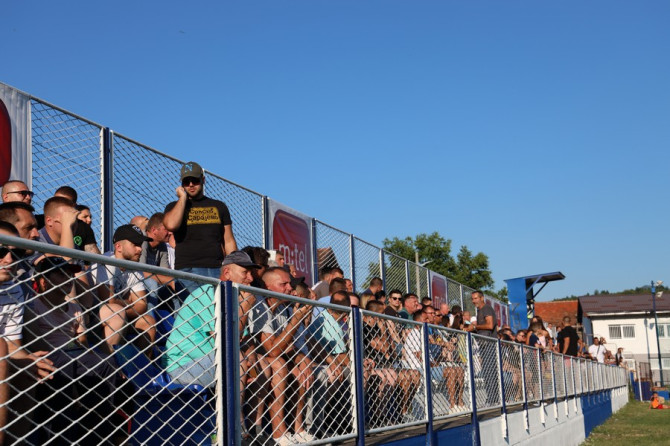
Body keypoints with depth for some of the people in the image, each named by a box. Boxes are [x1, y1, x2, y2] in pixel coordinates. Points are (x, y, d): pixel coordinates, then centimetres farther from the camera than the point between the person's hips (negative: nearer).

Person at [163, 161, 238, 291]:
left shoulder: (219, 206, 19)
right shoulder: (175, 207, 13)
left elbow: (229, 241, 16)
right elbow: (171, 225, -12)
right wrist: (183, 197, 0)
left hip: (218, 270, 2)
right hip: (188, 269, -2)